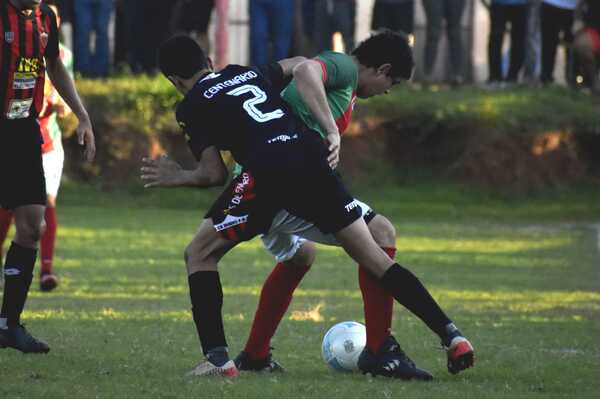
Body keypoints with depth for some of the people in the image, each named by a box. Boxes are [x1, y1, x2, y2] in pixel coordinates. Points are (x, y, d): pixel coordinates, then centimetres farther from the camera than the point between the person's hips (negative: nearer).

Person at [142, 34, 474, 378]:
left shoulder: (191, 107, 15)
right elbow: (303, 68, 13)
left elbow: (216, 174, 10)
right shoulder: (251, 72, 29)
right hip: (312, 161, 5)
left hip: (267, 172, -4)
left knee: (199, 255, 14)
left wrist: (179, 178, 29)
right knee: (374, 258, 13)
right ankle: (451, 336, 3)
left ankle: (217, 358, 1)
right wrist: (332, 132, 8)